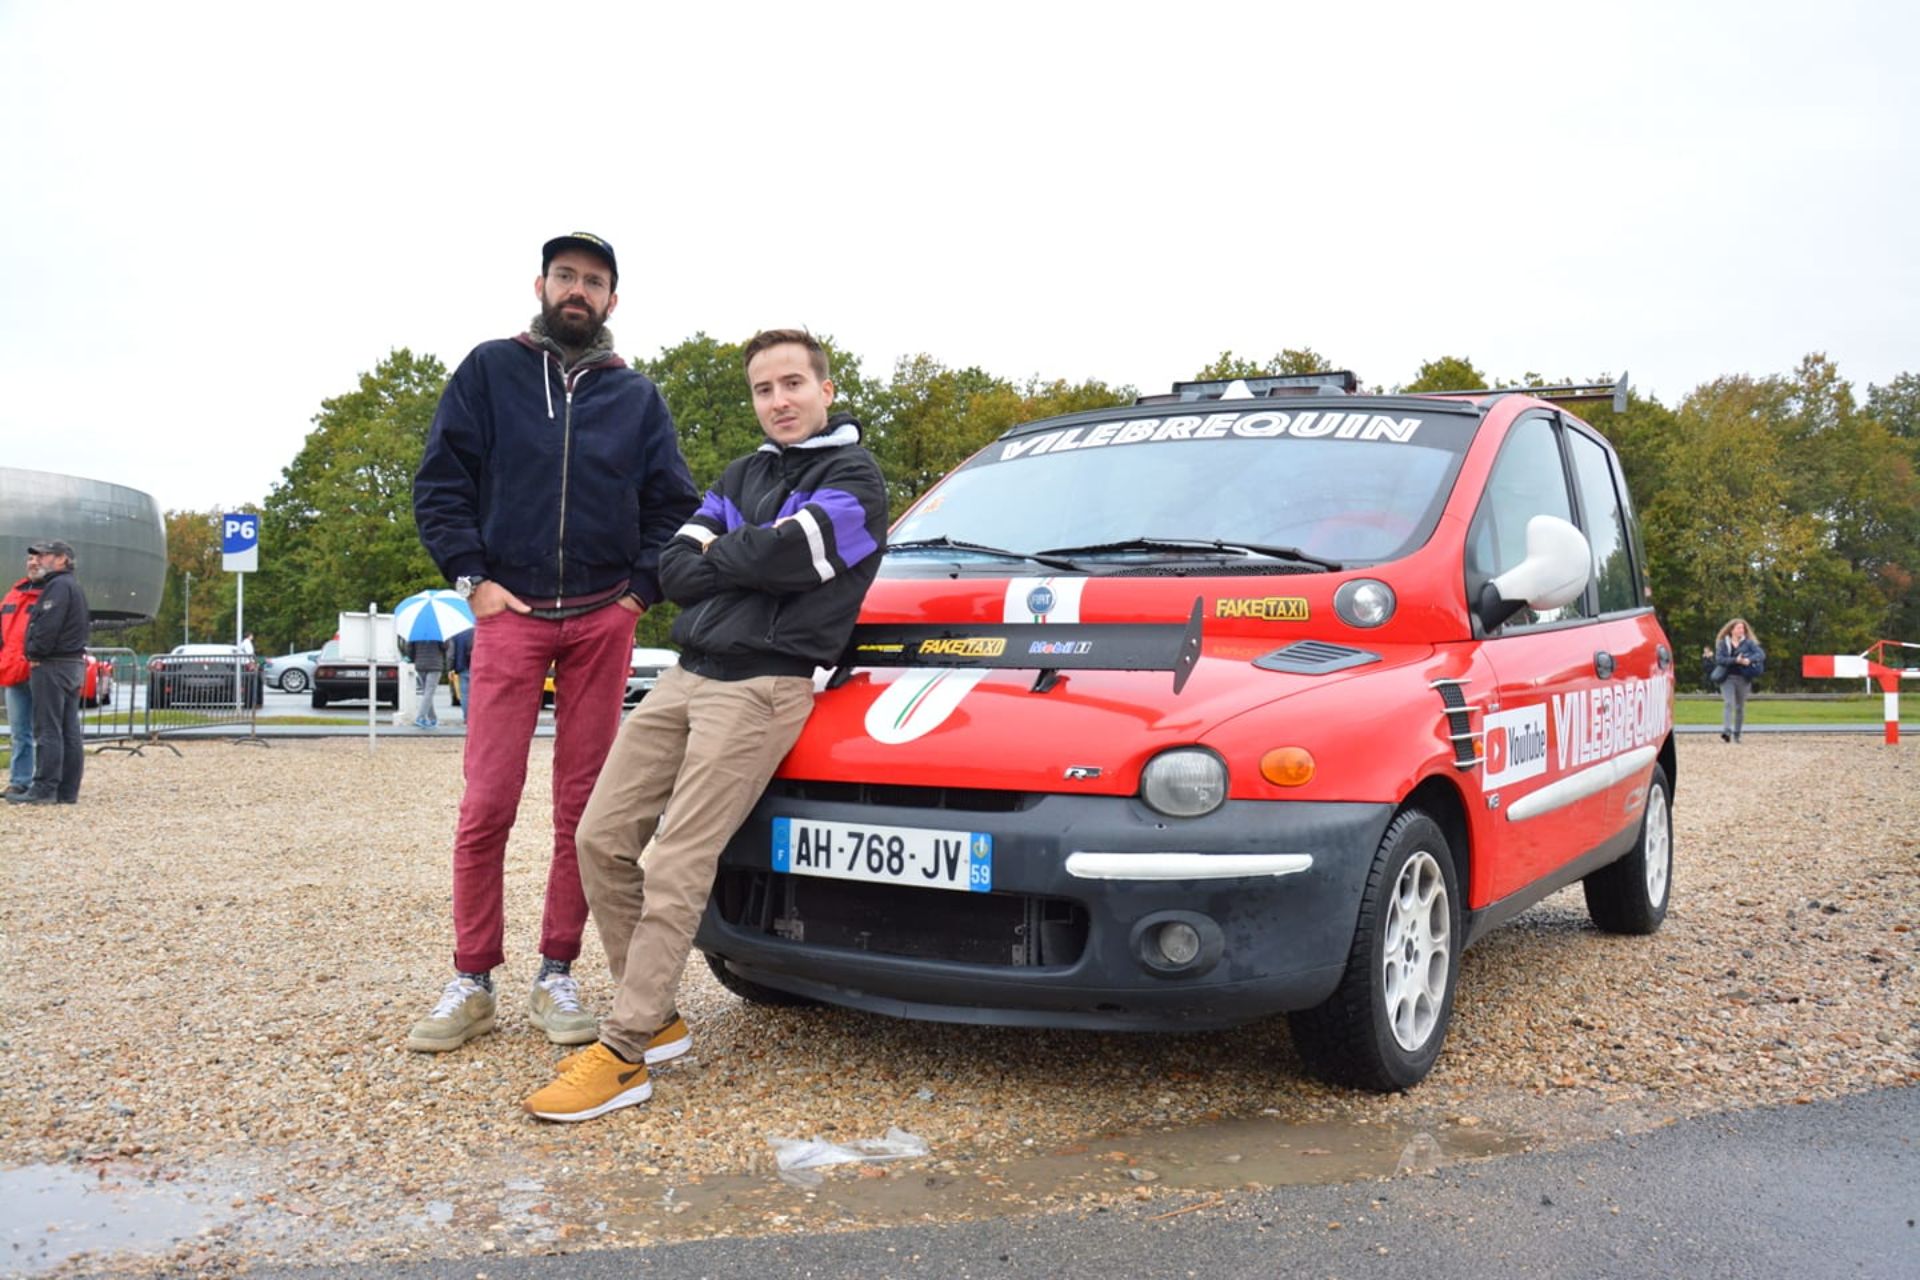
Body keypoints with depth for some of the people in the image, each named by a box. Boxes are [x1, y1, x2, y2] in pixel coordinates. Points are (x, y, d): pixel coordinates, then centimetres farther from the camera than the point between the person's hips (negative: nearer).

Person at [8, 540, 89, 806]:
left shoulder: (58, 586, -11)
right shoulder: (75, 587, 21)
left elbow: (48, 626, -21)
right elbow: (85, 627, 23)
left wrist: (34, 653, -9)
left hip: (52, 665, -10)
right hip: (74, 664, 10)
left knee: (47, 730, -8)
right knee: (69, 732, 8)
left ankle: (44, 789, -8)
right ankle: (68, 791, 9)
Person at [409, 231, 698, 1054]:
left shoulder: (637, 397, 13)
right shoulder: (489, 371, 9)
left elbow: (674, 504, 13)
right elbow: (440, 482, 4)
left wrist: (640, 589, 2)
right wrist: (473, 578, -5)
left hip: (602, 620, 2)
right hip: (509, 613, -2)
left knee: (583, 806, 3)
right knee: (487, 806, -5)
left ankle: (556, 977, 12)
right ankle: (472, 984, 6)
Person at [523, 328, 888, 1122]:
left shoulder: (852, 476, 0)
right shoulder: (743, 475, 21)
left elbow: (786, 555, -17)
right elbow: (675, 570, 10)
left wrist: (718, 555, 1)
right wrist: (752, 561, -6)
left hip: (761, 687, -8)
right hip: (685, 674, 8)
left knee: (675, 869, -13)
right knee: (602, 840, 2)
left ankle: (622, 1057, -7)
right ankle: (654, 1020, 13)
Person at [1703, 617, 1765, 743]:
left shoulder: (1748, 643, 7)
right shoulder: (1723, 643, 5)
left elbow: (1761, 654, -6)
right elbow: (1719, 659, -7)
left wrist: (1749, 660, -25)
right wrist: (1735, 660, -20)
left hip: (1743, 678, 2)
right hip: (1727, 678, -2)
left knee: (1740, 707, 7)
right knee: (1728, 703, -17)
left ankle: (1736, 735, 15)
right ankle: (1726, 731, -25)